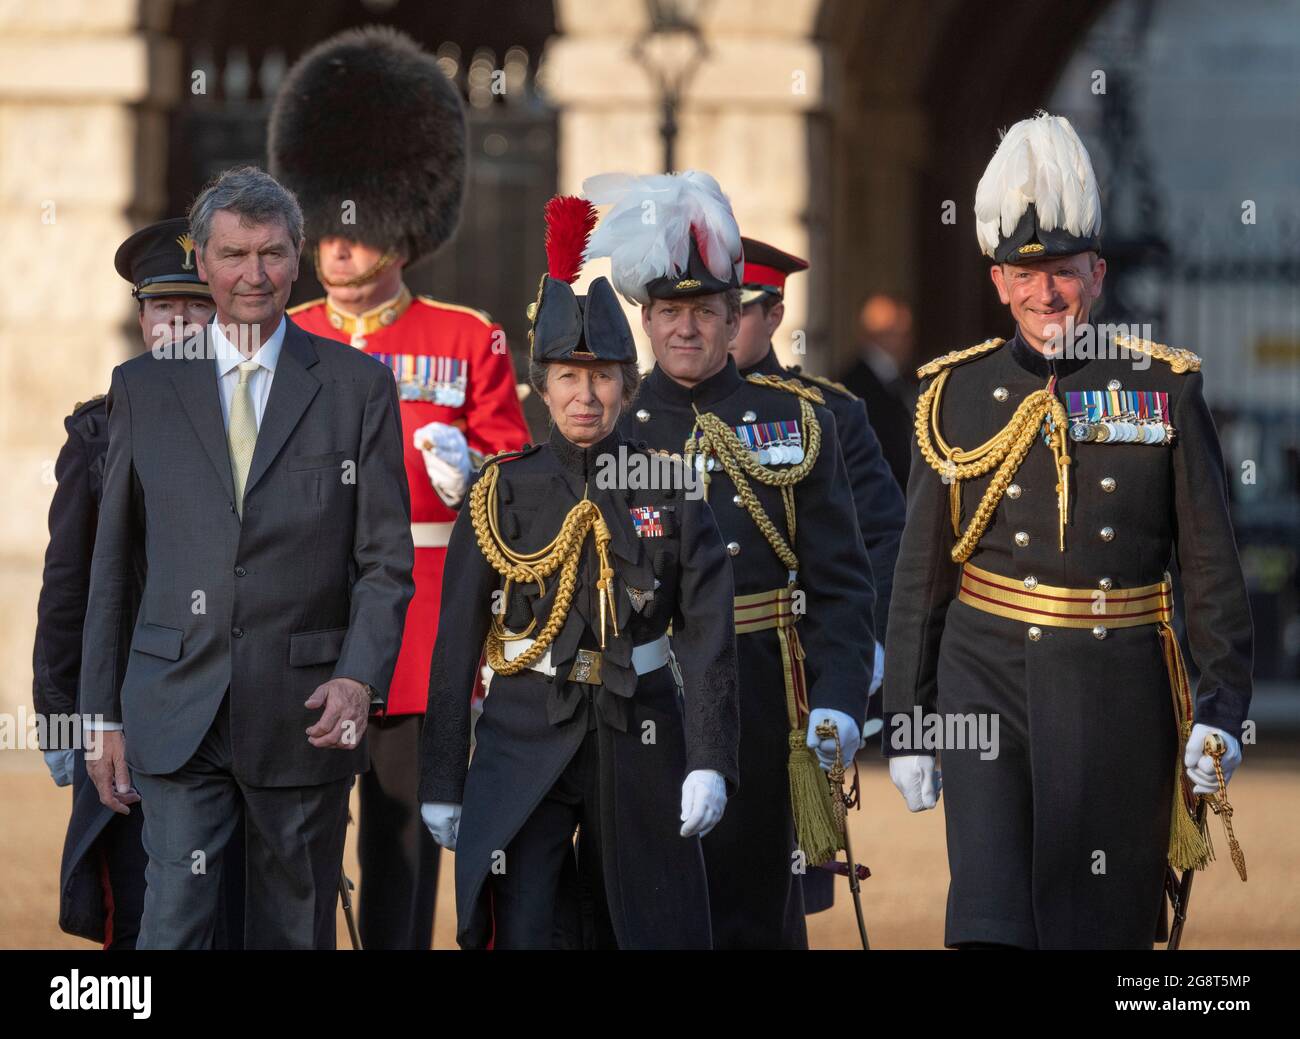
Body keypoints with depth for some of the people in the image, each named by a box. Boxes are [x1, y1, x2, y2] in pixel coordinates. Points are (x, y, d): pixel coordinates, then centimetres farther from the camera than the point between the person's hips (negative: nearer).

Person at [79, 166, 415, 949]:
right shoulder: (144, 386, 8)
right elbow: (111, 561, 11)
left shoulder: (358, 385, 4)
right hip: (178, 714, 0)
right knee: (173, 925, -9)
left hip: (306, 715, 0)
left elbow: (387, 559, 3)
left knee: (296, 935, 7)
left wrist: (360, 678, -13)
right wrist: (103, 714, 6)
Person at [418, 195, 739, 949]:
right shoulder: (503, 495, 2)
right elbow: (456, 645, 3)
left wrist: (709, 763, -11)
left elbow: (708, 634, -1)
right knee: (524, 932, -12)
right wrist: (442, 782, 1)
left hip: (639, 741, 1)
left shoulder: (672, 492, 2)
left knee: (643, 930, 9)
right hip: (525, 742, -1)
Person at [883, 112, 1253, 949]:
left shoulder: (1166, 391, 2)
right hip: (988, 683, 0)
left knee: (1104, 925, 6)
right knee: (989, 916, -14)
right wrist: (906, 723, 5)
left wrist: (1224, 706, -5)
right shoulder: (958, 395, 4)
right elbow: (920, 575, 8)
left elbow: (1213, 566, 2)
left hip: (1119, 691, 0)